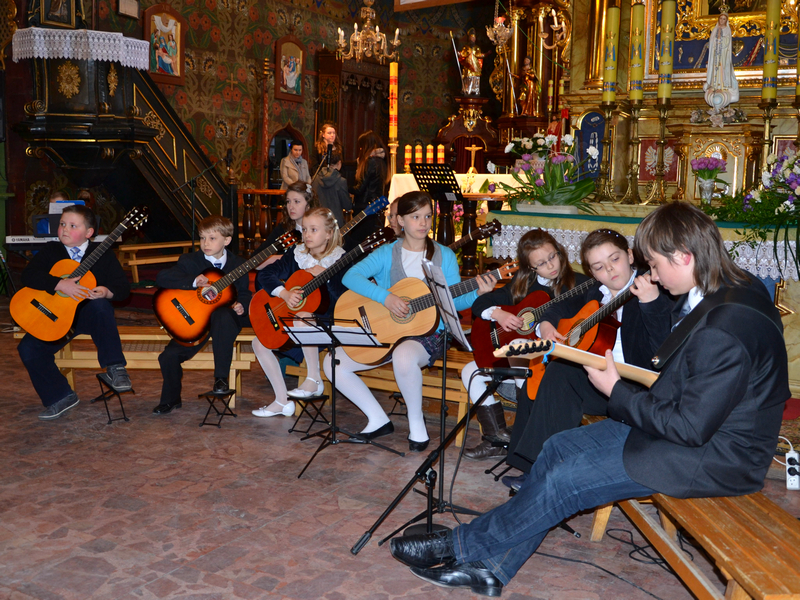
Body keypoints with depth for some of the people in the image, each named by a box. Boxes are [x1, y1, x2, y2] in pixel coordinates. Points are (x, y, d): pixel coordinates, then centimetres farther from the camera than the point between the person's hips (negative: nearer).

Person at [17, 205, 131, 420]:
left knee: (100, 305, -37)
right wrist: (60, 284, -26)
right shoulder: (50, 251, 5)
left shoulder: (103, 255, 1)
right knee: (28, 348, -18)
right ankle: (61, 396, -2)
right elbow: (28, 275, -11)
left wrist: (106, 292, -25)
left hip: (90, 314, -2)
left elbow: (123, 287, -2)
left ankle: (114, 369, -28)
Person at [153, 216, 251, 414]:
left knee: (223, 316, -39)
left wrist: (241, 306, -11)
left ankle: (221, 376, -24)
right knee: (169, 356, -18)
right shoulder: (189, 261, 1)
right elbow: (161, 277, -12)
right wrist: (193, 281, -24)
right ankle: (171, 399, 13)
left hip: (225, 317, -1)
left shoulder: (238, 264, 5)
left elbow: (243, 293, 13)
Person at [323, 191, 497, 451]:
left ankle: (416, 423, -12)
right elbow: (350, 276, -12)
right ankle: (378, 420, 4)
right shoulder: (387, 253, 2)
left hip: (428, 333, -3)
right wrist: (385, 297, -25)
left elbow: (454, 300, 1)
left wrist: (477, 294, -20)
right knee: (333, 363, -12)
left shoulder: (444, 256, 4)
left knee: (403, 356, -38)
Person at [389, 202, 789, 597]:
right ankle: (491, 568, 8)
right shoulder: (734, 289, 3)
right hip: (699, 425, 10)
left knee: (565, 481, -13)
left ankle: (463, 546, 7)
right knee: (559, 448, 3)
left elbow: (691, 427, -26)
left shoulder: (723, 328, -30)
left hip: (716, 457, -10)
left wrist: (617, 391, -15)